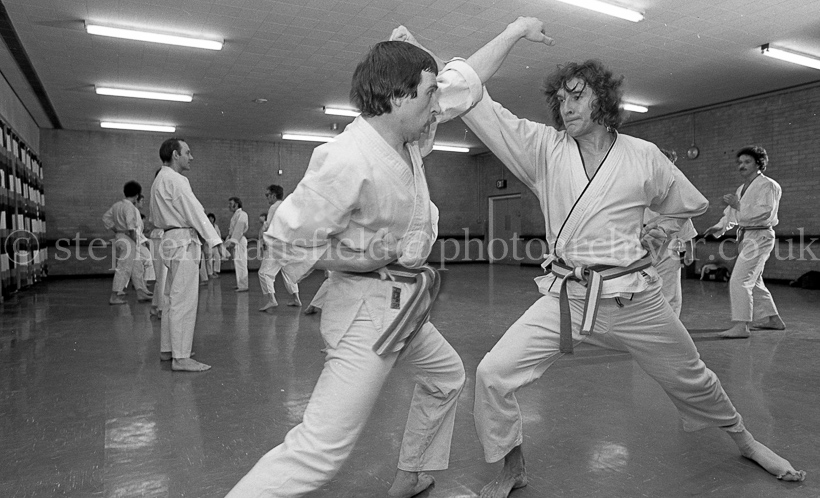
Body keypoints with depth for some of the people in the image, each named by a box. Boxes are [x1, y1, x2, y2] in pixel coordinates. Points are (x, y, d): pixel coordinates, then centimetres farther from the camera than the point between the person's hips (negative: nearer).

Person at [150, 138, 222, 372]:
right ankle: (181, 357, -8)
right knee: (184, 300, -10)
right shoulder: (174, 180, -13)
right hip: (183, 242, -11)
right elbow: (194, 212, -18)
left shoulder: (160, 180, 20)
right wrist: (215, 241, -18)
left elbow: (155, 218, 21)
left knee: (173, 298, 17)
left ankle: (167, 349, 26)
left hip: (171, 241, 11)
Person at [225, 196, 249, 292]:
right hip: (236, 241, 10)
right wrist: (228, 241, 15)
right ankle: (240, 284, 22)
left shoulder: (241, 214, -11)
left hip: (240, 241, -10)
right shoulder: (236, 215, 21)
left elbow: (239, 229, -20)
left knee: (240, 263, -11)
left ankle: (243, 286, -10)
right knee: (238, 264, 14)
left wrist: (233, 241, -24)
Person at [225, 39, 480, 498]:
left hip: (403, 305, 10)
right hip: (368, 307, -10)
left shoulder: (406, 139, 2)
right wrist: (373, 253, -20)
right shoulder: (349, 160, -26)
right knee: (322, 450, -12)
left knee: (447, 376, 28)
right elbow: (286, 240, -21)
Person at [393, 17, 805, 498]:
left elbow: (691, 206, 16)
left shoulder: (643, 155, -3)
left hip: (634, 300, 1)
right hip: (565, 298, 0)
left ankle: (746, 441, 52)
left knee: (692, 379, 19)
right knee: (493, 374, -13)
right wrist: (516, 30, -7)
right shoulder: (543, 148, -4)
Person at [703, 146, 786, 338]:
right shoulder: (742, 188, 17)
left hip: (759, 236, -10)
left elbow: (763, 213, -22)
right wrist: (720, 227, 5)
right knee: (753, 281, 18)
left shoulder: (768, 186, -10)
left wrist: (738, 205, -24)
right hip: (746, 236, 10)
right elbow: (732, 214, 21)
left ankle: (741, 326, -14)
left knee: (739, 281, -16)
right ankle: (773, 319, 32)